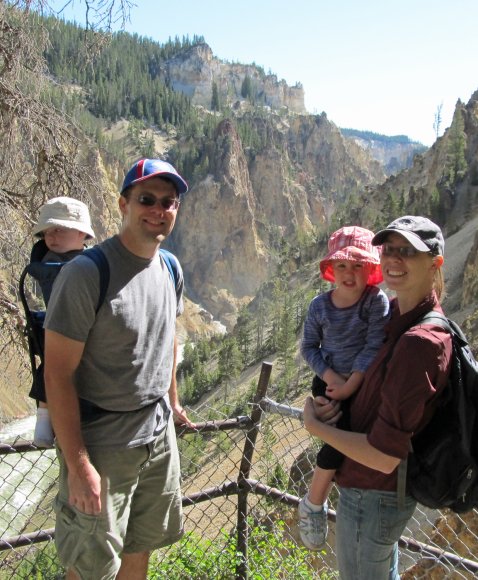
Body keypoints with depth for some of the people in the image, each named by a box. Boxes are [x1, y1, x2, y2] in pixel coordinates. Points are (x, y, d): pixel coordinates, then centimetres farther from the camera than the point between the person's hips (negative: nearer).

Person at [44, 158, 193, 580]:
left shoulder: (170, 269, 3)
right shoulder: (86, 273, -20)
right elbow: (58, 375, -20)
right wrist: (78, 465, -20)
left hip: (160, 434, 7)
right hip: (101, 442, -6)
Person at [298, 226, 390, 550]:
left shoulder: (377, 301, -13)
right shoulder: (320, 306, -6)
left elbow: (374, 347, -18)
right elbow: (309, 347, 0)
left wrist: (351, 385, -22)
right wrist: (331, 378, -15)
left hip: (364, 384, 1)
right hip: (329, 382, 0)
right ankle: (313, 505, 7)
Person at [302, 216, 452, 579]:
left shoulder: (420, 341, -30)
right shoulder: (400, 316, -3)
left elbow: (384, 457, -29)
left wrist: (313, 424, -16)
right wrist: (334, 400, -6)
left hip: (371, 496, -8)